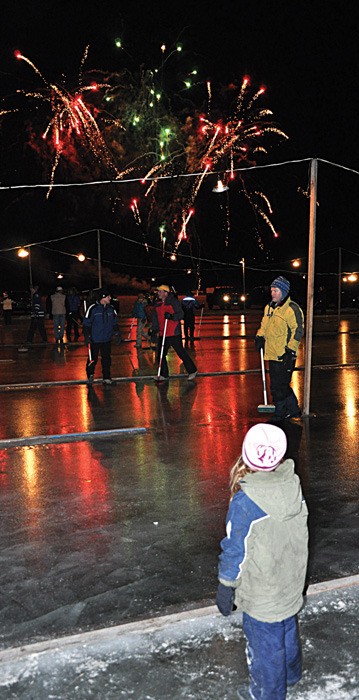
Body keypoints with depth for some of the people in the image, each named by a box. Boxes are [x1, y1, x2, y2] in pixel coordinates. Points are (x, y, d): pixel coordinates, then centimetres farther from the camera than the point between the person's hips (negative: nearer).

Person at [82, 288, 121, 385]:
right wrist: (87, 336, -10)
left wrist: (117, 334, 10)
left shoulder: (111, 309, 5)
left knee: (106, 358, 6)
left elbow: (114, 323, 16)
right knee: (93, 359, 7)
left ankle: (107, 377, 15)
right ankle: (90, 375, 28)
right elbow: (86, 323, -8)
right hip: (94, 340, -4)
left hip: (107, 339, 4)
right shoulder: (92, 308, -12)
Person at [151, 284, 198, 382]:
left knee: (181, 352, -2)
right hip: (163, 334, 7)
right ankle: (163, 375, 17)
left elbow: (181, 315, -12)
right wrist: (155, 330, 6)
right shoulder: (157, 304, 12)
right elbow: (155, 318, 17)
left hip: (174, 333, -7)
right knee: (160, 354, 5)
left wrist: (171, 316, -28)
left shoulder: (174, 302, -7)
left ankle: (192, 371, 14)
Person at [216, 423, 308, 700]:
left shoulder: (245, 503, -33)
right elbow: (298, 532, 3)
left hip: (262, 594, -6)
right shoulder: (294, 487, -14)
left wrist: (225, 587, -5)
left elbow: (235, 551, -21)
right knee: (288, 628, 29)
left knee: (265, 641, 17)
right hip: (292, 584, 6)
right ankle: (291, 673, 54)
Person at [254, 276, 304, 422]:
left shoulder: (292, 309, -12)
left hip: (285, 356, -8)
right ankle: (294, 410, 29)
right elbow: (264, 325, 26)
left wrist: (290, 349, -18)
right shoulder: (269, 307, 14)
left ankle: (280, 412, 11)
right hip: (272, 354, 8)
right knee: (282, 385, 15)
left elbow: (298, 331, -14)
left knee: (278, 386, -4)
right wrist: (260, 337, 9)